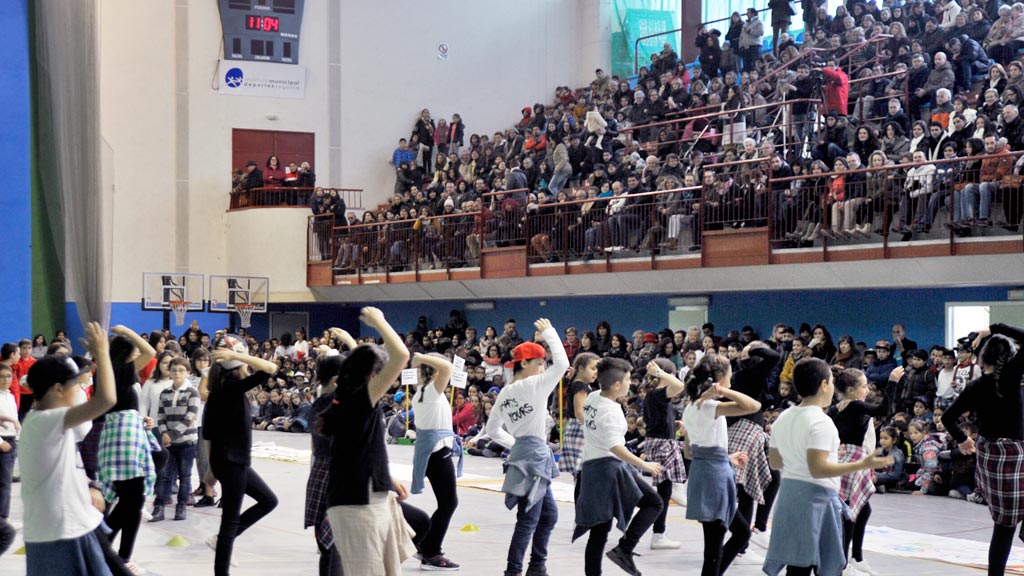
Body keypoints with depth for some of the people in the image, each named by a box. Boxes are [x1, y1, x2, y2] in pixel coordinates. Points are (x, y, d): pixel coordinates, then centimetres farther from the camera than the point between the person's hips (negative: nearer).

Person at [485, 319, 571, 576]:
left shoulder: (505, 393, 11)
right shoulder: (534, 385, -12)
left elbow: (492, 429, 16)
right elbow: (562, 363, -16)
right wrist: (549, 332, -6)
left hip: (522, 452, 9)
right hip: (533, 455, -9)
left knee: (549, 515, 19)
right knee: (528, 520, -6)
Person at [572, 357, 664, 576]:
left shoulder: (592, 398, 7)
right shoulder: (610, 411, -17)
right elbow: (616, 448, -25)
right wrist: (644, 466, -23)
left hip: (590, 467, 9)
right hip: (610, 466, -9)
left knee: (599, 529, 11)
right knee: (653, 503, -3)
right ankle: (624, 549, -11)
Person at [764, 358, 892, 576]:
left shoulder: (783, 419, 9)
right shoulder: (820, 422, -16)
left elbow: (775, 462, 16)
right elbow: (818, 469, -24)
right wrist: (862, 465, -23)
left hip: (789, 493, 8)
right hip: (816, 497, -8)